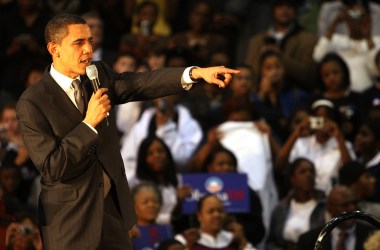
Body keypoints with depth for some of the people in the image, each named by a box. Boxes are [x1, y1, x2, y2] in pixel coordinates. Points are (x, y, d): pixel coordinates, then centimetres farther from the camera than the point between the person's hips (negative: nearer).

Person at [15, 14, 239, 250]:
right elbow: (51, 168, -20)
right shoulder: (32, 103, -15)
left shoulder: (98, 73, 4)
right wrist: (89, 122, -24)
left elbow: (143, 83, -9)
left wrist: (197, 73, -23)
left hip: (114, 207, 6)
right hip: (71, 219, -6)